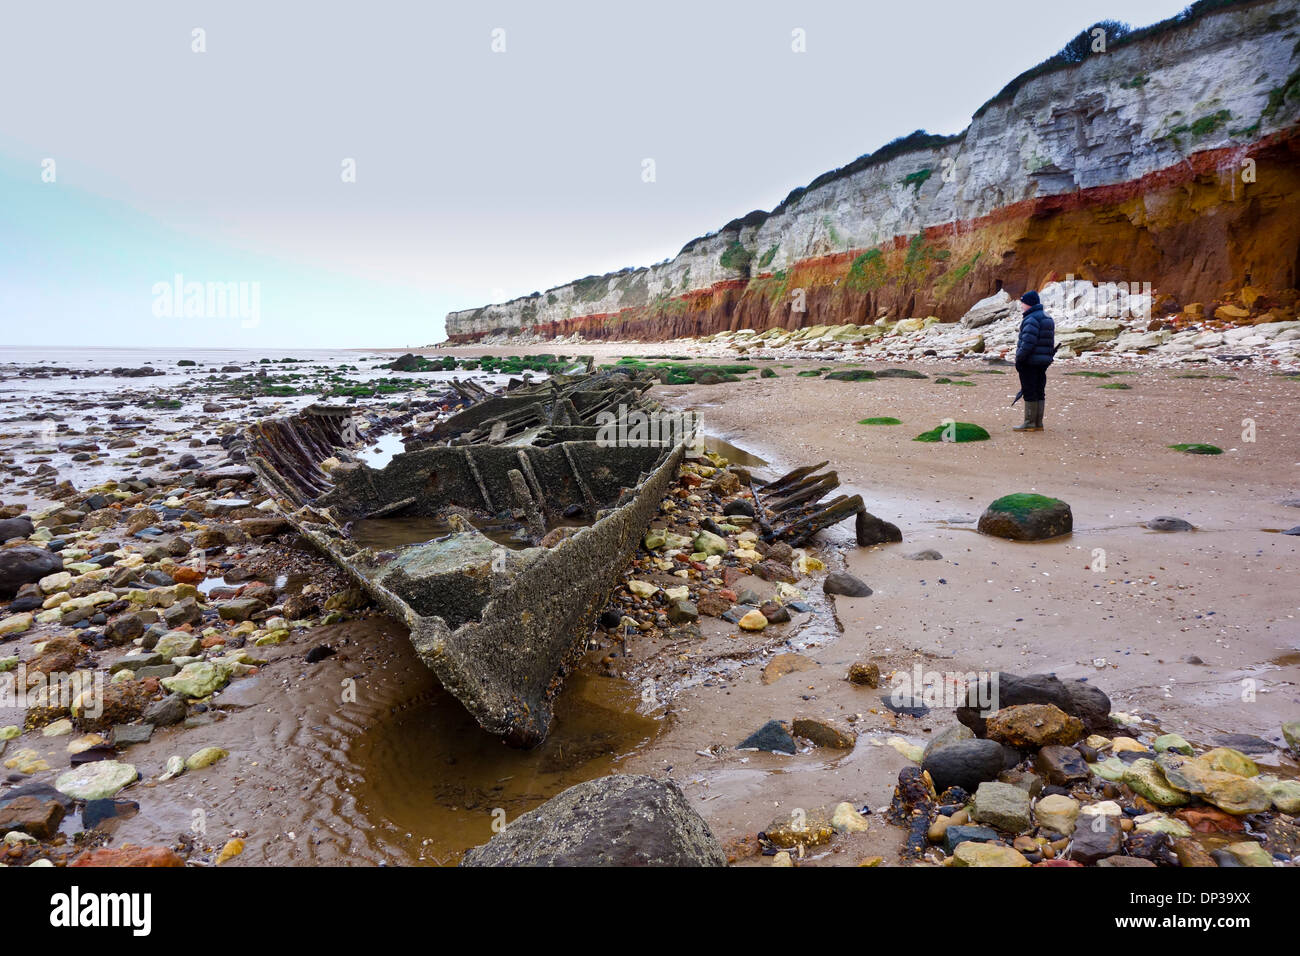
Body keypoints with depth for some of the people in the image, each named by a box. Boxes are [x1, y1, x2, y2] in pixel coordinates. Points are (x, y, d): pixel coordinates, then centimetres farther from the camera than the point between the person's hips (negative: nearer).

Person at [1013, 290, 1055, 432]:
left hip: (1030, 362, -10)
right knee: (1040, 392, 12)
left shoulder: (1031, 319, -15)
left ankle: (1030, 423, -2)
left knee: (1029, 393, -5)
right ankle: (1038, 423, 16)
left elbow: (1028, 343, -23)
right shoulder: (1048, 318, 17)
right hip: (1043, 362, 10)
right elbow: (1051, 342, 19)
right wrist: (1049, 357, 20)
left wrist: (1019, 359, -17)